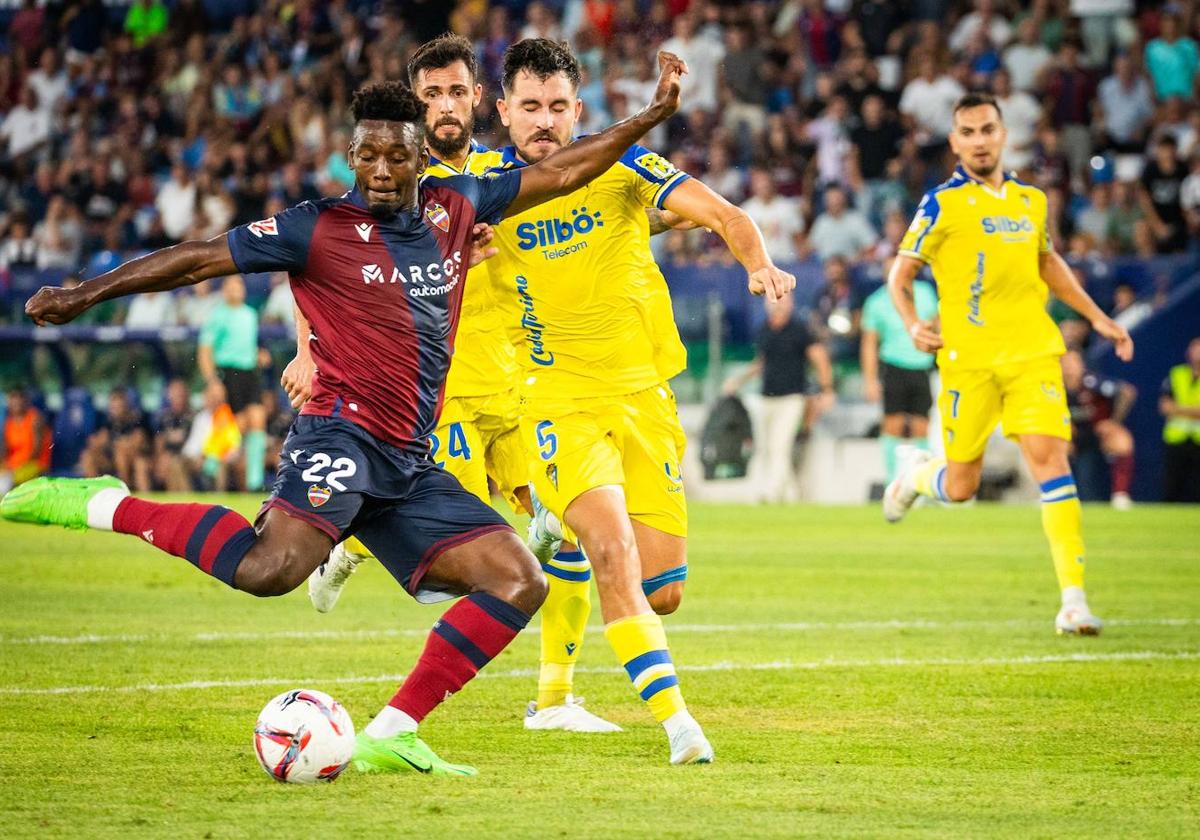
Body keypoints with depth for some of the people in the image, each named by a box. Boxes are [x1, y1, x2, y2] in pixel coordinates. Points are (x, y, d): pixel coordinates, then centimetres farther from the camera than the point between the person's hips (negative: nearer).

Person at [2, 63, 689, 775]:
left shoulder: (455, 208, 13)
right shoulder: (319, 229, -2)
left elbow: (561, 173, 22)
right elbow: (201, 259, 0)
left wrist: (654, 115, 23)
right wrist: (85, 295, -1)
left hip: (411, 464, 7)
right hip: (343, 436, -7)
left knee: (520, 582, -2)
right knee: (272, 568, -34)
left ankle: (389, 736, -1)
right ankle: (106, 508, -16)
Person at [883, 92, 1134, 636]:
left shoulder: (1031, 200, 13)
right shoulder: (942, 205, -2)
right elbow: (900, 274, 1)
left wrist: (1097, 317, 26)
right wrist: (913, 324, -18)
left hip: (1033, 351, 3)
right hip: (969, 358, -3)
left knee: (1049, 456, -15)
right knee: (961, 485, 2)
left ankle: (1074, 598, -16)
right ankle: (915, 475, 41)